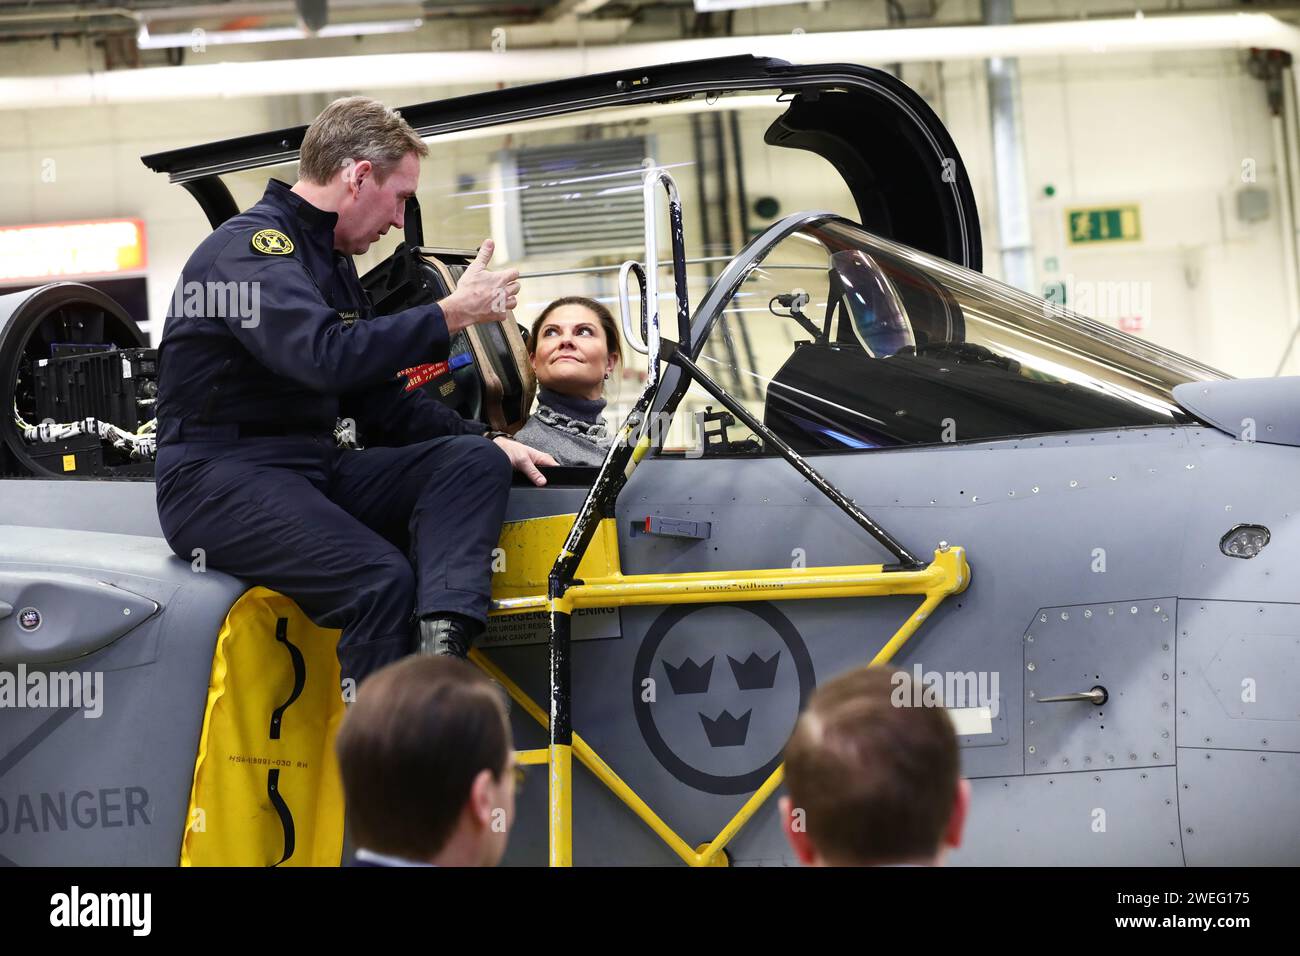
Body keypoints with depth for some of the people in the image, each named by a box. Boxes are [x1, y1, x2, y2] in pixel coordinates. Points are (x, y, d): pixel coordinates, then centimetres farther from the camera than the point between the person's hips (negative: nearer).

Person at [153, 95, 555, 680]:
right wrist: (451, 314, -20)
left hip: (312, 470, 9)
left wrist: (482, 439, 10)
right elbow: (328, 357, -28)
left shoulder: (330, 260, 20)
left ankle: (442, 643, -33)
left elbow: (378, 398, 23)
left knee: (475, 462, -11)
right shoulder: (250, 247, -11)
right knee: (383, 578, -32)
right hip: (219, 479, -9)